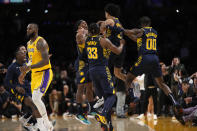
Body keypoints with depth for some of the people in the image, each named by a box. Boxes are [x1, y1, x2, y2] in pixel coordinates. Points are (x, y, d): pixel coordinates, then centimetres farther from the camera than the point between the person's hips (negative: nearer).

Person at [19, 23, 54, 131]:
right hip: (35, 74, 10)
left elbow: (46, 61, -25)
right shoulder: (29, 43, 13)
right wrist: (24, 73, 21)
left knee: (36, 98, -22)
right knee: (35, 99, 13)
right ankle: (45, 120, 29)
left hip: (44, 73, -10)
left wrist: (29, 67, -30)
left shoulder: (41, 42, -16)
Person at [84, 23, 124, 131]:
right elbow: (118, 51, -1)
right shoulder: (103, 40, -9)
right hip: (102, 69, -6)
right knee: (111, 95, -4)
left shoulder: (86, 41, 6)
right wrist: (122, 44, 18)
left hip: (92, 70, 6)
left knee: (106, 96, 13)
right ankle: (103, 115, -32)